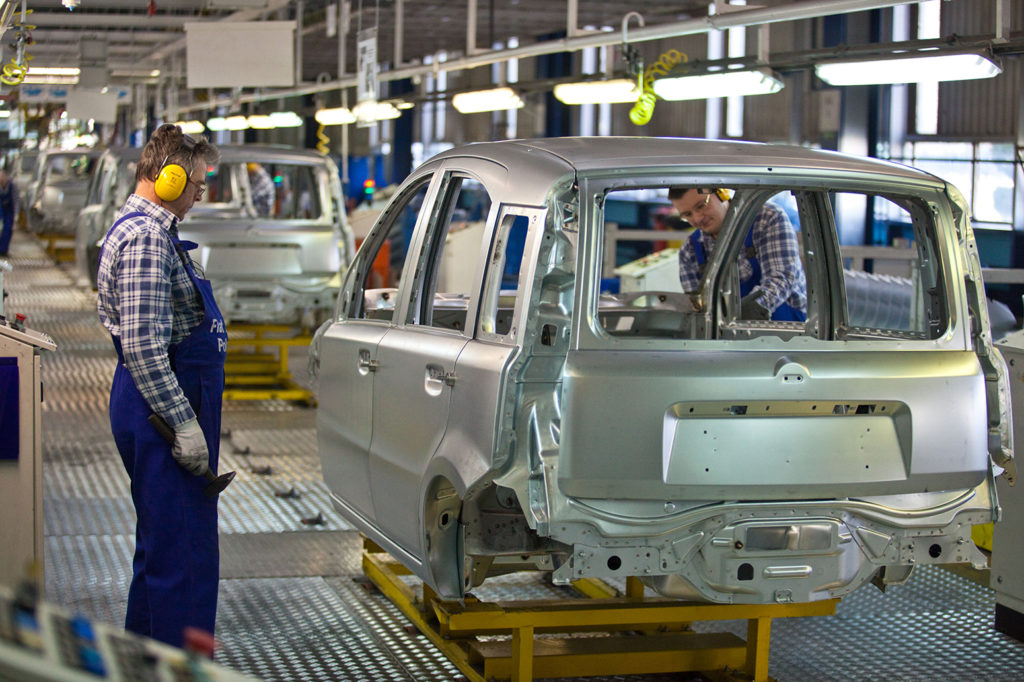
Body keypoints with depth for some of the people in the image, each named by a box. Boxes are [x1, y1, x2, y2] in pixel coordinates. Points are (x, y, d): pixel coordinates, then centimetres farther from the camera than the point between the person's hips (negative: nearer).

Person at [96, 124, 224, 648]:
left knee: (161, 545, 20)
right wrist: (184, 423, -24)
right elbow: (142, 347, -24)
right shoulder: (145, 238, -17)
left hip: (161, 409, 11)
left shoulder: (150, 231, 17)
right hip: (162, 407, -11)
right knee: (185, 551, -8)